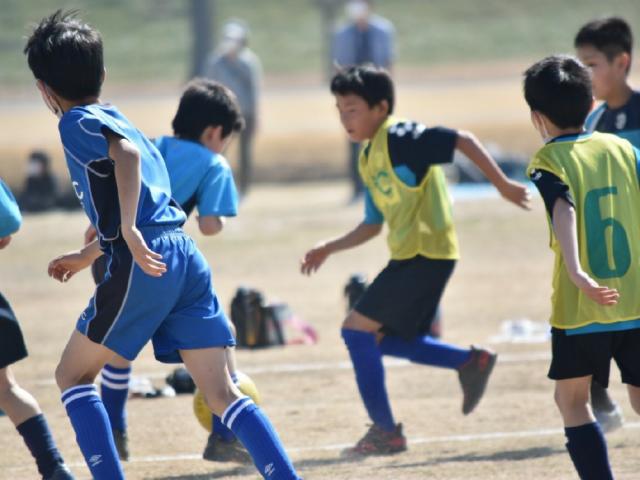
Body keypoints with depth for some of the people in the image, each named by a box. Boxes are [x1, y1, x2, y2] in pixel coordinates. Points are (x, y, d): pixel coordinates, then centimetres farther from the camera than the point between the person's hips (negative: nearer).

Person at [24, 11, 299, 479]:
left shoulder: (77, 124, 0)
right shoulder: (117, 119, 26)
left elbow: (127, 153, -22)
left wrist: (128, 231, -29)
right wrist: (87, 256, 51)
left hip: (145, 268, -7)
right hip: (186, 260, 7)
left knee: (72, 375, 11)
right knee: (223, 395, 2)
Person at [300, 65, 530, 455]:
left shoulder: (399, 138, -13)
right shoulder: (369, 158, 15)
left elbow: (463, 141, -21)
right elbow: (373, 225, 24)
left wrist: (503, 185, -21)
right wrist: (330, 248, 17)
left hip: (425, 254, -10)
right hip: (410, 257, 10)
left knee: (358, 328, -9)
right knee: (383, 338, 15)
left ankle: (386, 431, -5)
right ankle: (471, 362, 19)